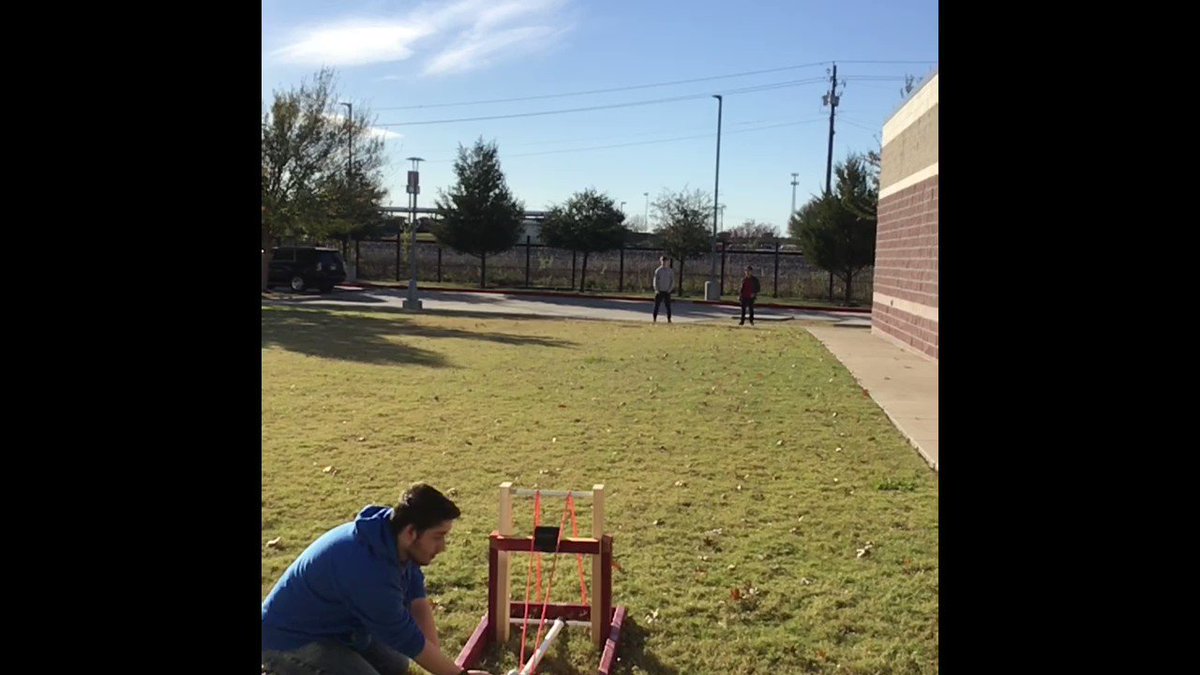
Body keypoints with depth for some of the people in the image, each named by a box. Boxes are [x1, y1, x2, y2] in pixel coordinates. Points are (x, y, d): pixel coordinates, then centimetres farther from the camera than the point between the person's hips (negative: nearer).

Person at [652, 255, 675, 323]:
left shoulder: (670, 271, 4)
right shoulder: (658, 271, 2)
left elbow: (672, 281, 4)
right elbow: (655, 281, 1)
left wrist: (669, 289, -8)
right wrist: (657, 290, -9)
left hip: (667, 292, 1)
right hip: (659, 291, -1)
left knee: (668, 306, 0)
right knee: (656, 306, -3)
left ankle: (669, 320, 4)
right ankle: (655, 319, 1)